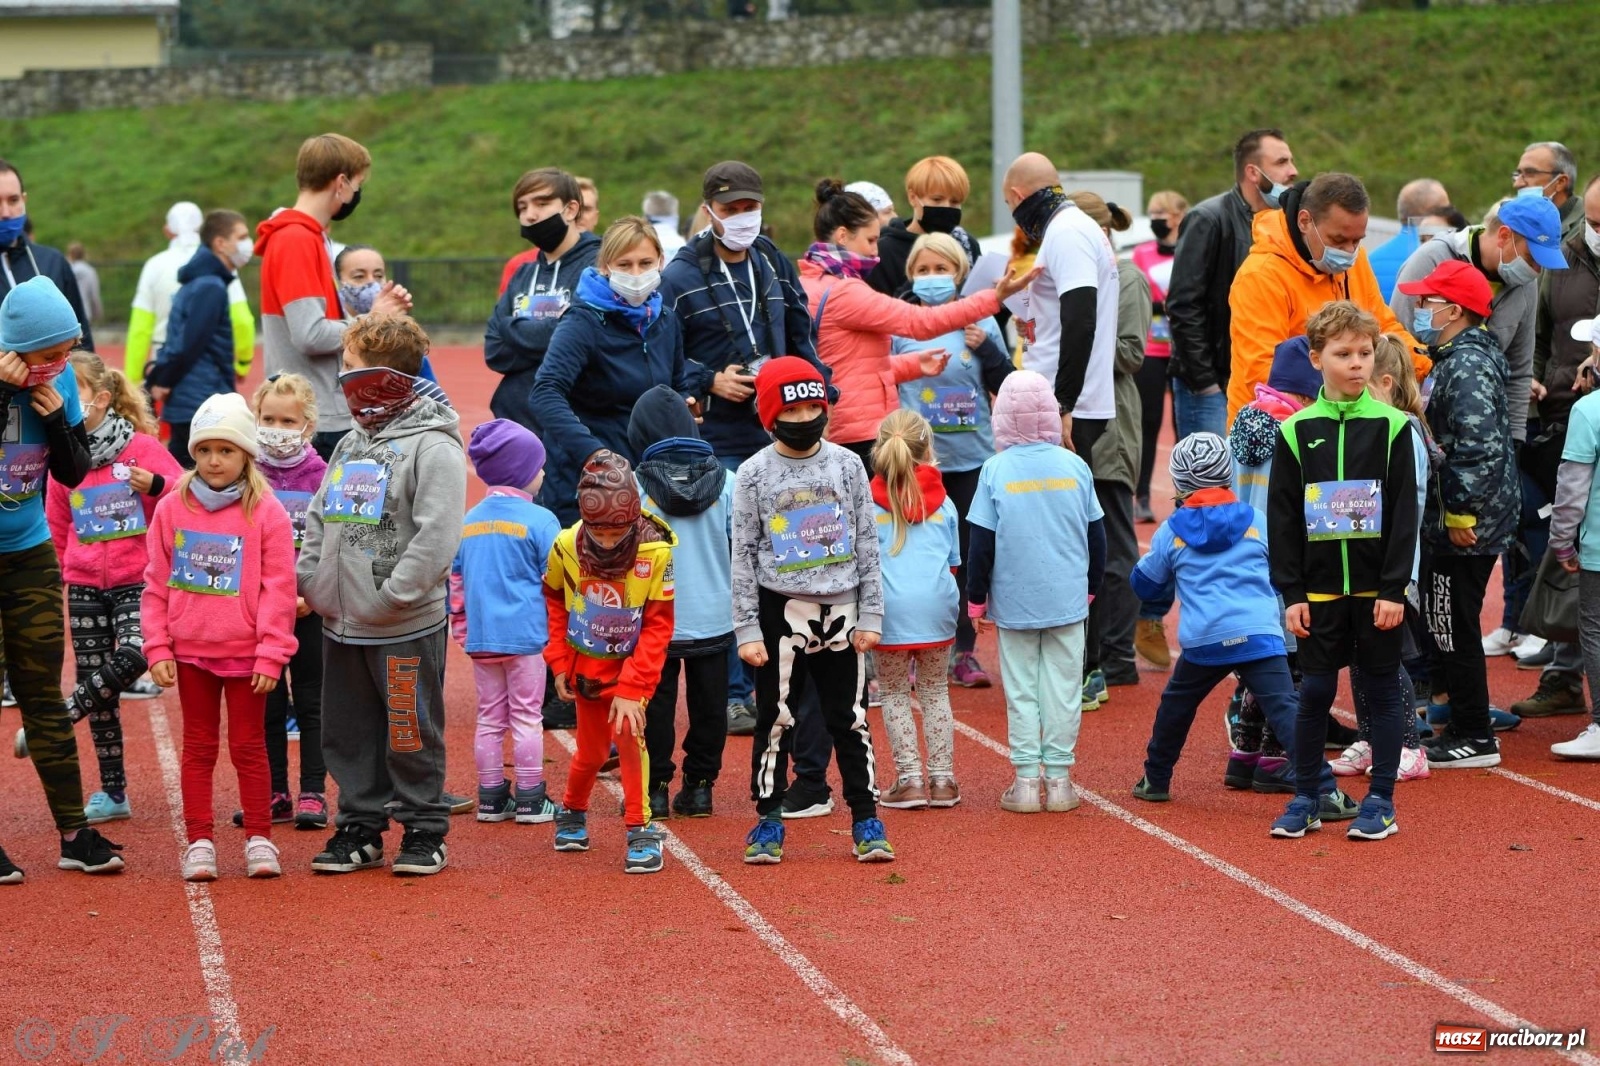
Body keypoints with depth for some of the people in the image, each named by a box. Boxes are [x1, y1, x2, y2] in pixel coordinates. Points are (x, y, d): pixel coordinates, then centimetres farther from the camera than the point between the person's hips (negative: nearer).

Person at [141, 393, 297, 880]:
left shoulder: (267, 512, -6)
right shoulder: (171, 509, 2)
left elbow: (279, 589, -6)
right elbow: (156, 585, 5)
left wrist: (271, 653, -10)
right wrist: (157, 649, -1)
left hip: (246, 654, -2)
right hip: (190, 652, 2)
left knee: (248, 745, 7)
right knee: (198, 747, 9)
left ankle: (259, 838, 15)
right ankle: (198, 840, 13)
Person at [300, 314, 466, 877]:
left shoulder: (433, 447, -13)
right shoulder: (351, 445, 13)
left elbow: (437, 536, -20)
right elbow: (318, 521, 18)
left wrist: (391, 598, -21)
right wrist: (308, 581, 4)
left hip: (406, 626, -8)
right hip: (341, 622, 8)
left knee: (411, 733, 2)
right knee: (350, 733, 13)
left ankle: (424, 830, 14)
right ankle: (359, 827, 24)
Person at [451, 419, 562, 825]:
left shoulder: (468, 522, 8)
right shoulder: (539, 520, -9)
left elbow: (456, 582, 12)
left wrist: (462, 631, 19)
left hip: (480, 636, 5)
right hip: (525, 634, -5)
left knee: (489, 718, 11)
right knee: (526, 716, 2)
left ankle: (491, 797, 15)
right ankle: (530, 799, 5)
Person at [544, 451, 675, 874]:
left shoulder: (656, 553, -24)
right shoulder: (566, 546, -17)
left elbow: (658, 627, -19)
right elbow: (554, 601, 4)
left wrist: (632, 688, -23)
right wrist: (559, 662, 3)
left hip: (632, 665, -2)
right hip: (586, 666, 2)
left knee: (627, 732, -21)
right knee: (591, 751, 13)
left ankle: (642, 831, -11)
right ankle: (572, 812, 42)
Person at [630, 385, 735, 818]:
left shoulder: (635, 487, -11)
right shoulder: (725, 482, -4)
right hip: (714, 618, 2)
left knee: (656, 705, 8)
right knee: (709, 705, 12)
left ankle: (655, 787, 10)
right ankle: (699, 784, 15)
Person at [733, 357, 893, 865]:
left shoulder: (847, 465, 3)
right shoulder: (755, 474, -2)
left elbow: (868, 544, 6)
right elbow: (744, 556, -1)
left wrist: (870, 615, 1)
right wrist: (747, 629, -6)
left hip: (840, 611, 1)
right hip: (781, 612, -1)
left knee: (850, 718, 6)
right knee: (774, 718, 5)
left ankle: (866, 819, 13)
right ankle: (769, 820, 15)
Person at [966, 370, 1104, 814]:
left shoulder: (996, 471, -8)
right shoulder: (1075, 466, -2)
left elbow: (981, 544, -6)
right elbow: (1096, 536, 7)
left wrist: (976, 599, 5)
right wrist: (1091, 586, 21)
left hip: (1015, 602, -1)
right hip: (1068, 598, 1)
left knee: (1021, 691, 7)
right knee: (1063, 688, 7)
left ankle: (1026, 781, 6)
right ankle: (1059, 779, 9)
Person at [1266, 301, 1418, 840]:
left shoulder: (1392, 427, -3)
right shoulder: (1296, 431, 1)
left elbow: (1405, 512, -3)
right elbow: (1281, 517, 2)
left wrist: (1395, 587, -9)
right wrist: (1290, 593, -2)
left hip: (1378, 589, -1)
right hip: (1319, 589, 1)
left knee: (1381, 690, 5)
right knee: (1314, 692, 5)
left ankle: (1381, 801, 13)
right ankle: (1307, 798, 17)